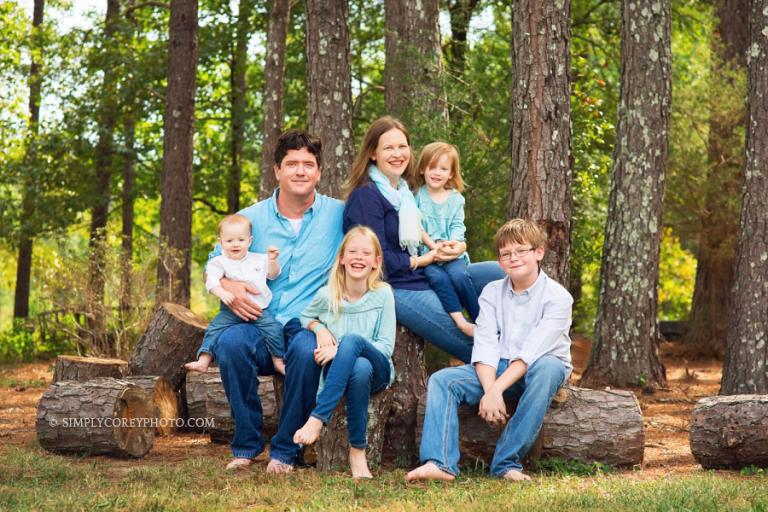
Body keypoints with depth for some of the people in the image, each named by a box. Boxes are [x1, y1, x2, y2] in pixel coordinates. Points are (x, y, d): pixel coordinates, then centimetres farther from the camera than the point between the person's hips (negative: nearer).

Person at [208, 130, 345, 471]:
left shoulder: (338, 214, 6)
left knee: (306, 349, -37)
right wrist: (227, 286, -8)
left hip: (310, 324, -1)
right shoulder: (251, 218, 10)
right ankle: (247, 445, -16)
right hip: (259, 325, 2)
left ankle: (285, 451, -19)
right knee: (230, 341, -32)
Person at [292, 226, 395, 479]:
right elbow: (305, 317, 21)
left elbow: (386, 346, -6)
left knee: (352, 339, -36)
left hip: (379, 371, -1)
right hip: (339, 373, 1)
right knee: (360, 369, -39)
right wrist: (319, 328, -4)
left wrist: (341, 349, -19)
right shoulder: (326, 295, 0)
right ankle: (357, 452, -32)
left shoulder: (382, 294, -4)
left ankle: (317, 418, -38)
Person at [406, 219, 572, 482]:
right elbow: (485, 345, -8)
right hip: (498, 368, 4)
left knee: (547, 367, -39)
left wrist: (496, 389, -31)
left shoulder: (557, 297, -11)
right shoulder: (492, 293, 4)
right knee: (441, 380, -17)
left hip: (537, 368, -4)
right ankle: (440, 463, -35)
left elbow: (532, 352, -21)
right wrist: (490, 391, -25)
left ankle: (507, 462, -37)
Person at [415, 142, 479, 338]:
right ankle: (461, 322, -37)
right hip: (425, 251, -1)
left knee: (459, 275, -29)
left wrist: (454, 243, -15)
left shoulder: (455, 198, 14)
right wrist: (432, 245, -14)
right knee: (438, 277, -31)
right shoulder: (417, 195, 6)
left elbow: (457, 226, 6)